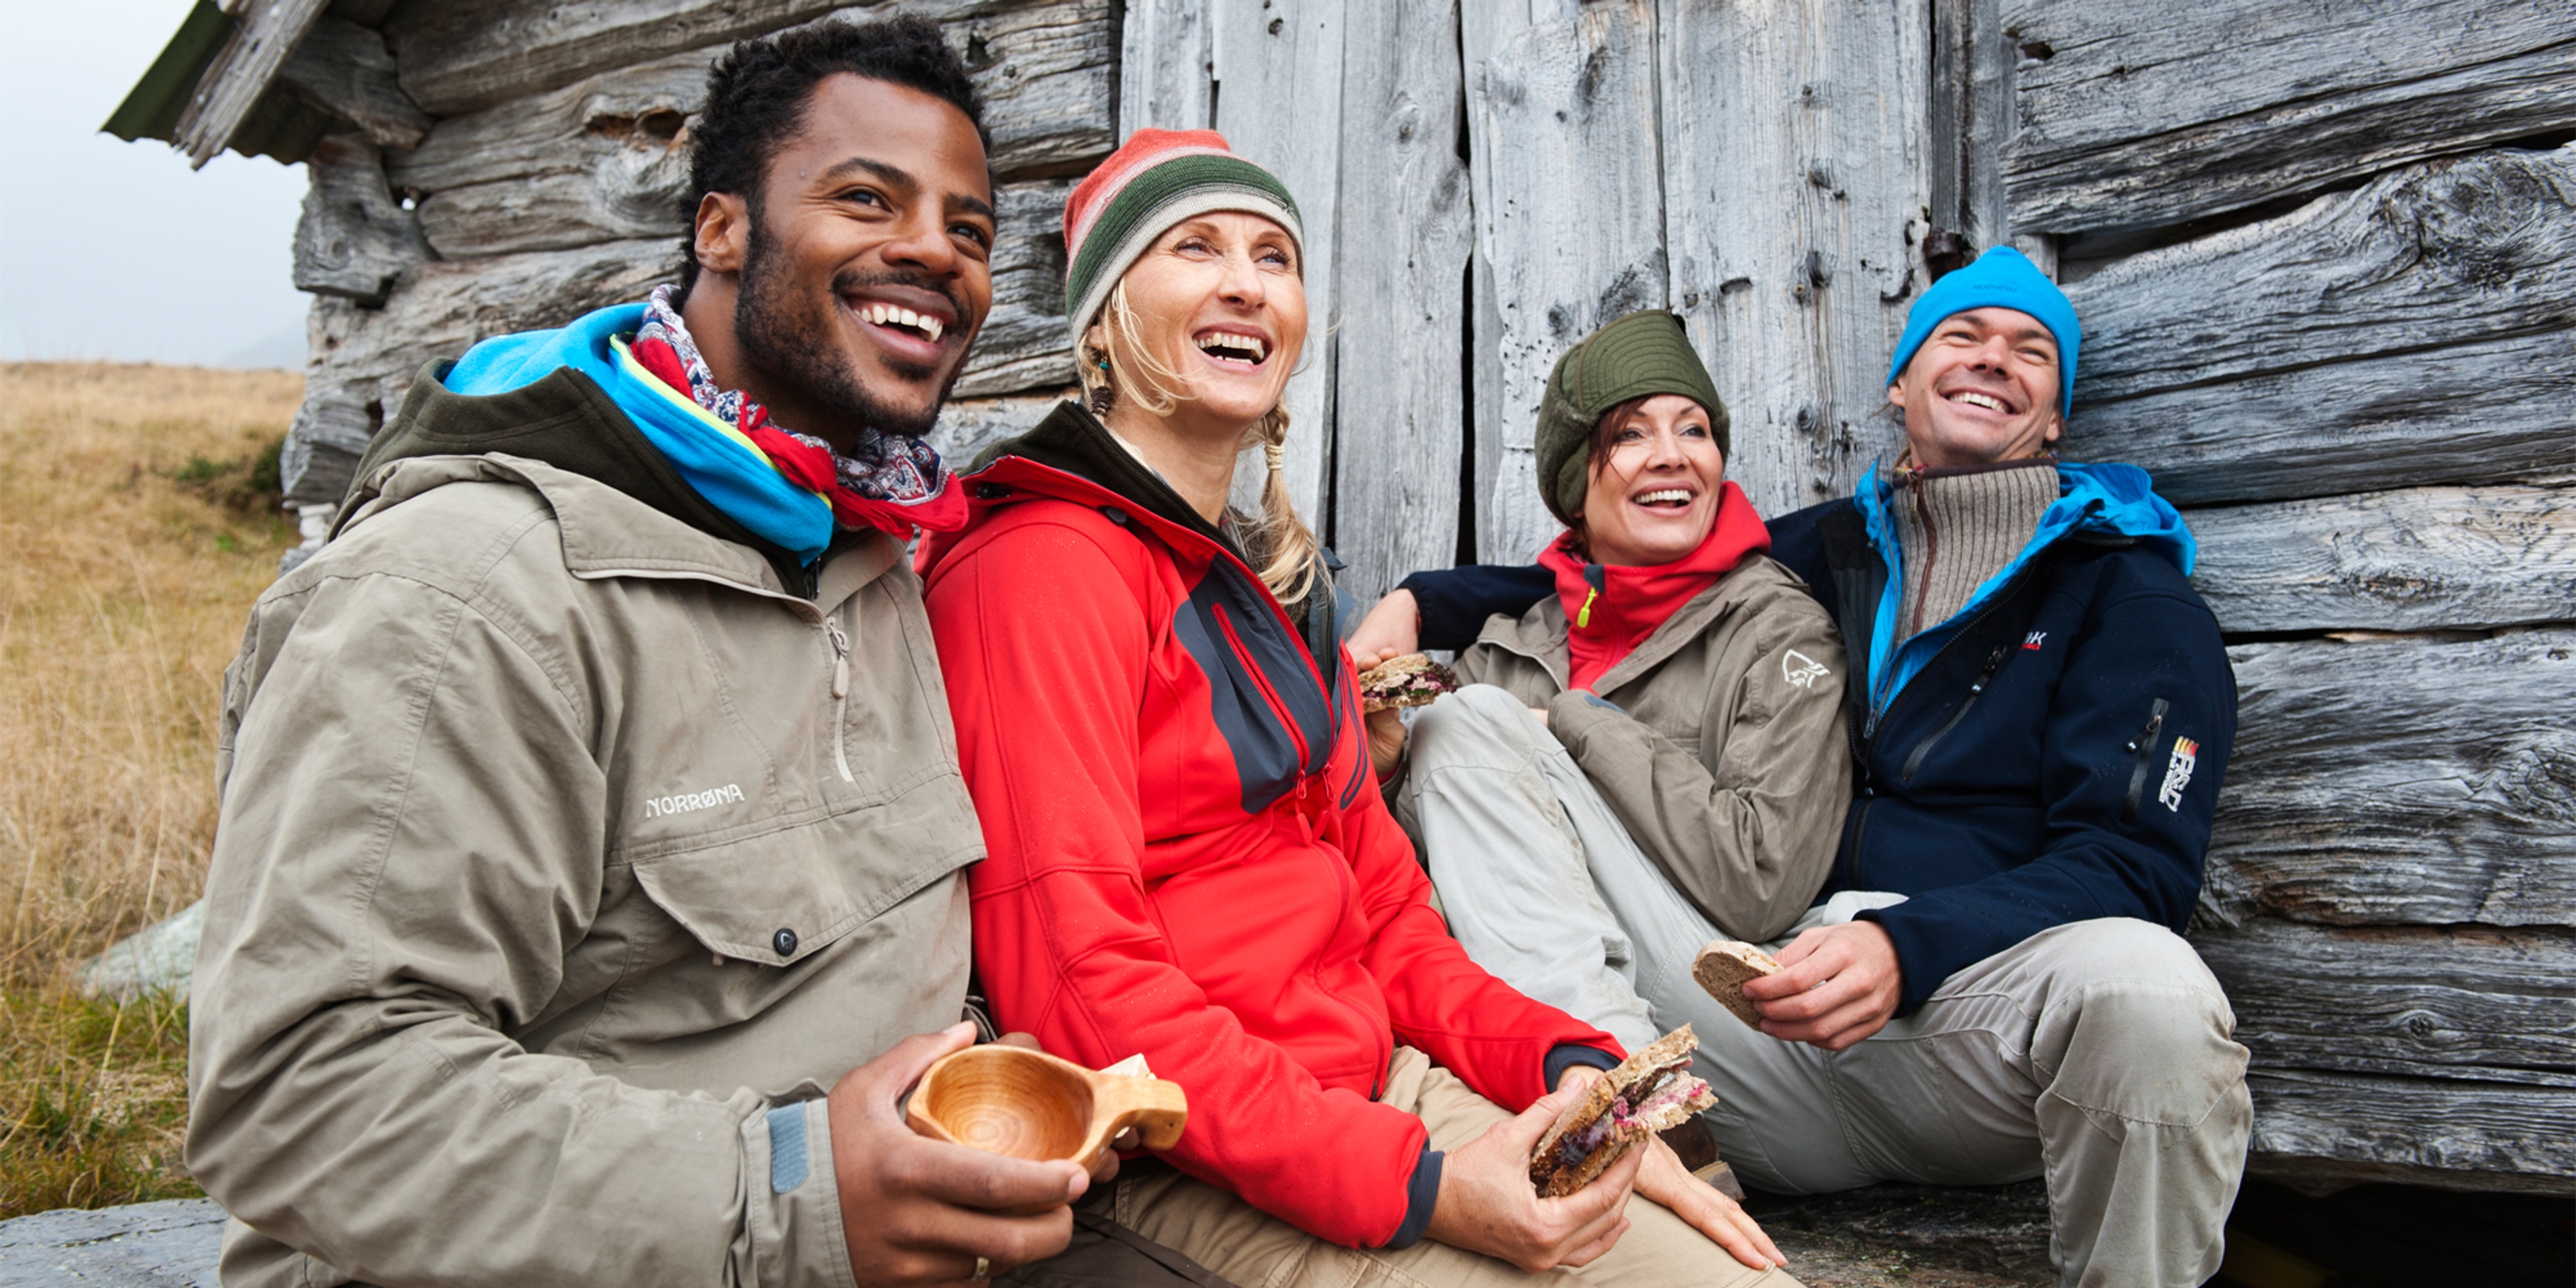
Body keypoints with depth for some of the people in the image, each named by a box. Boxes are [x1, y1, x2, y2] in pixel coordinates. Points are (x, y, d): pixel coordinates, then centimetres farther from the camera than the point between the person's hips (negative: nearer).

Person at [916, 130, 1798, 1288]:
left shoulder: (1275, 584, 17)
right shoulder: (1047, 564, -12)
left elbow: (1380, 909, 14)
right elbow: (1079, 981, -20)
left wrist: (1564, 1060, -2)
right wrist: (1408, 1183, -22)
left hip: (1387, 1091, 8)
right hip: (1201, 1168, -8)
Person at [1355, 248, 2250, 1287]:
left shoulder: (2129, 589, 7)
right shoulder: (1831, 551, 19)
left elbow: (2136, 858, -5)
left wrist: (1907, 947, -23)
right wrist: (1419, 603, 13)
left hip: (1987, 987, 0)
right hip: (1785, 998, 1)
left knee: (2140, 983, -35)